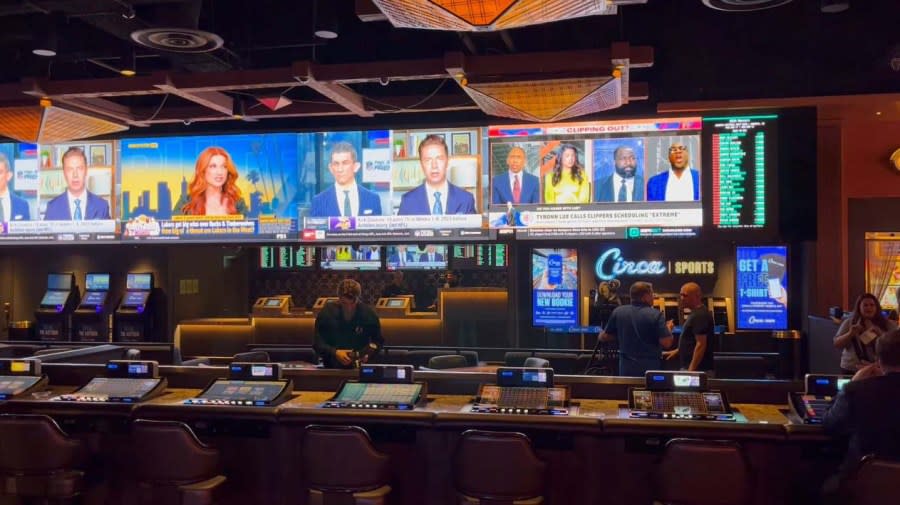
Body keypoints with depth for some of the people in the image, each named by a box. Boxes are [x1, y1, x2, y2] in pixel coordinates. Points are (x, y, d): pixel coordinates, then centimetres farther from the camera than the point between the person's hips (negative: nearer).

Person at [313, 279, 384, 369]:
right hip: (331, 368, 1)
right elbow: (317, 343, -3)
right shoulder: (326, 312, -5)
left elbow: (378, 341, 9)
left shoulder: (369, 314, -2)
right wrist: (335, 353, -19)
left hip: (360, 368, -1)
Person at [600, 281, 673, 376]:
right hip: (650, 368, -3)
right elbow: (666, 343, -13)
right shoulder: (656, 314, -10)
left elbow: (603, 337, 6)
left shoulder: (618, 312, -1)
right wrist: (668, 329, 7)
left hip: (626, 368, 3)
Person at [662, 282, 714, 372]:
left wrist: (691, 370, -24)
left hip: (698, 369, -10)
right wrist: (676, 351, 18)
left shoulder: (700, 315, -17)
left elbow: (701, 345, -22)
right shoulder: (696, 313, 14)